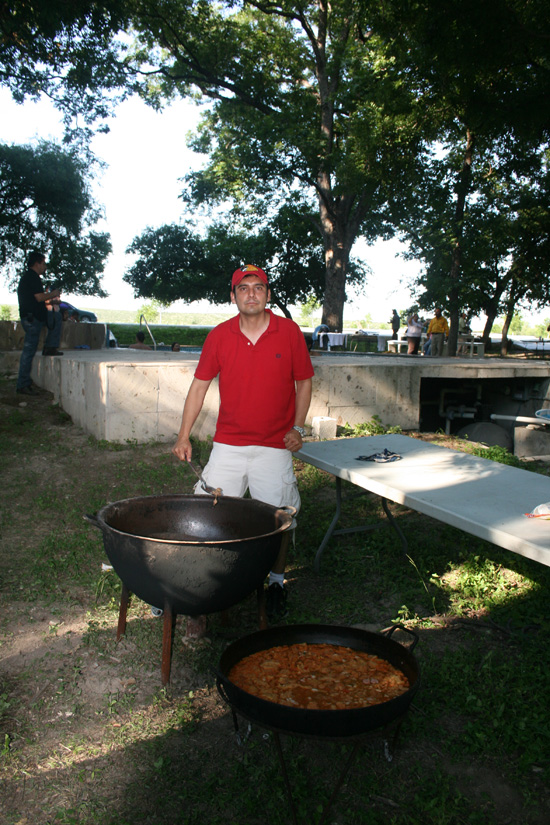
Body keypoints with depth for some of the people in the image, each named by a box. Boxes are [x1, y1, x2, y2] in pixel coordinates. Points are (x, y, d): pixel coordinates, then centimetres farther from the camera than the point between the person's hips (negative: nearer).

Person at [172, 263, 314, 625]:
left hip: (275, 446, -1)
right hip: (228, 443, 1)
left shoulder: (289, 331, -3)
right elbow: (200, 384, 5)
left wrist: (298, 428, -5)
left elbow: (304, 381, 6)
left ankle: (277, 582, 27)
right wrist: (184, 436, 1)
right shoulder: (219, 335, 0)